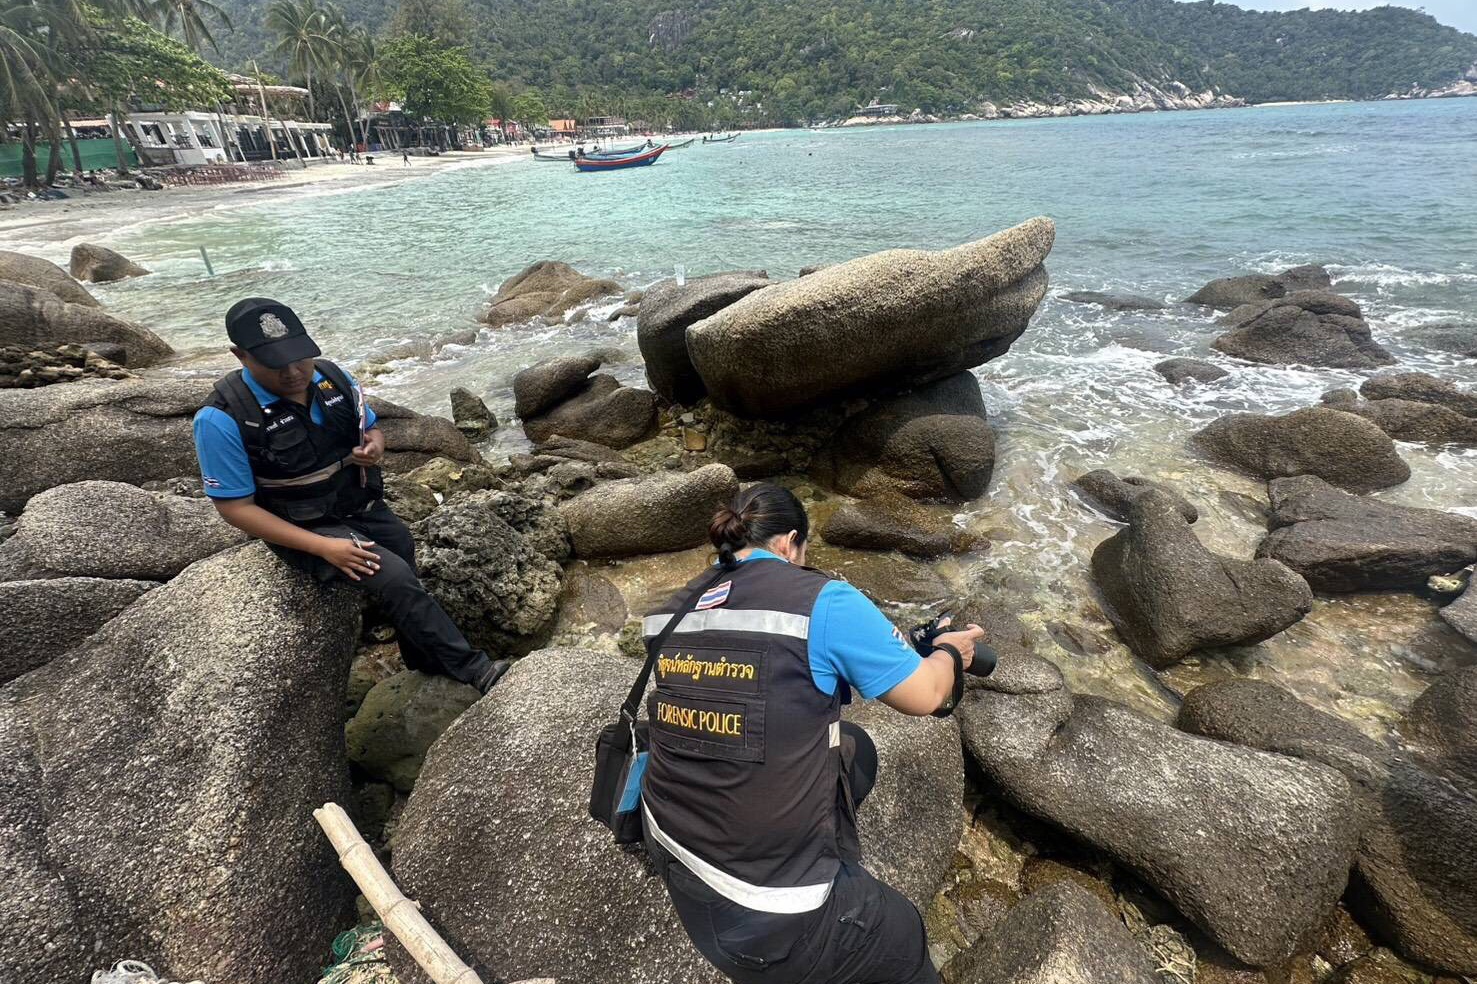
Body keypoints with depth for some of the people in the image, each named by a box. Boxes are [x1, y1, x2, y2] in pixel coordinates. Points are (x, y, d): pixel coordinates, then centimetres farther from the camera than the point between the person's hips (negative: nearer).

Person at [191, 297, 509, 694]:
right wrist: (322, 546, -25)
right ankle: (472, 669, -14)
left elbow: (372, 428, 11)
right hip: (303, 528, -6)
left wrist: (374, 446, -16)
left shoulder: (334, 378, -6)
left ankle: (426, 669, 34)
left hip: (363, 507, 6)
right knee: (395, 578, -24)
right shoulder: (222, 418, -20)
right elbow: (236, 507, -16)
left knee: (405, 581, 11)